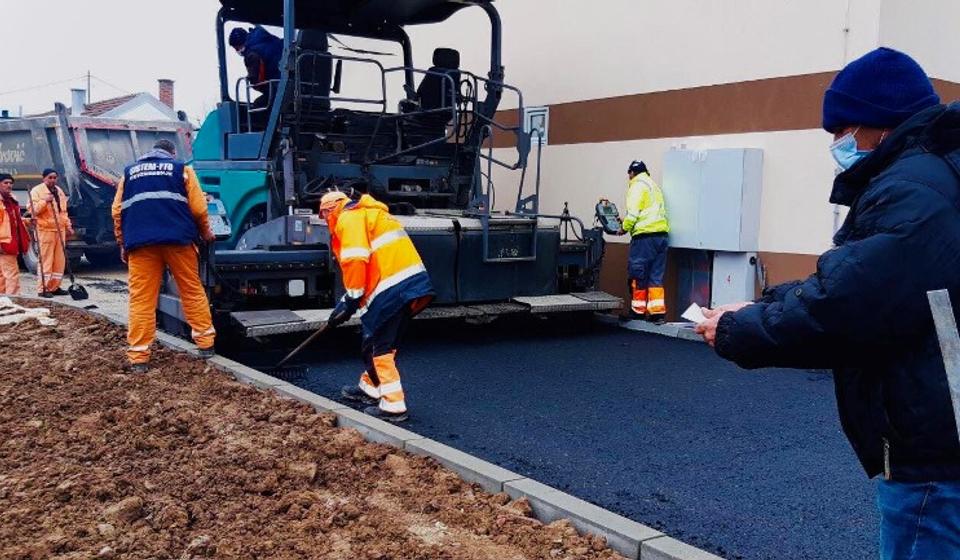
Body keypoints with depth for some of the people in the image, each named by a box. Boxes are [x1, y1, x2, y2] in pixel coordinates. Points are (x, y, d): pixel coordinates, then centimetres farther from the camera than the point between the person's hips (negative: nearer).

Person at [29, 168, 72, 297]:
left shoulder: (59, 191, 19)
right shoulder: (37, 191, -3)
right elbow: (33, 209, -12)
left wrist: (68, 226, 19)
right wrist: (45, 201, -23)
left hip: (60, 230, 7)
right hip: (45, 230, -7)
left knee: (60, 260, 6)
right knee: (45, 260, -7)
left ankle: (55, 287, 14)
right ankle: (43, 288, -4)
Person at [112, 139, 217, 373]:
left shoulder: (129, 172, 20)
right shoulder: (181, 169, 12)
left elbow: (117, 212, 14)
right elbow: (198, 207, 6)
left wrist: (123, 243, 22)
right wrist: (206, 233, 21)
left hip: (140, 243, 2)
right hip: (178, 240, -2)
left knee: (141, 299, 1)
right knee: (192, 291, 9)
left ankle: (139, 356, -2)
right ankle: (206, 343, 12)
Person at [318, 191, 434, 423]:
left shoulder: (348, 218, -1)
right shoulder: (366, 214, 29)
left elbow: (355, 260, -16)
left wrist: (351, 300, -7)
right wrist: (351, 299, 25)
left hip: (393, 289, -10)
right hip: (415, 283, 10)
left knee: (378, 347, -1)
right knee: (383, 342, 22)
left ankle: (393, 405, 1)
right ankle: (370, 388, 36)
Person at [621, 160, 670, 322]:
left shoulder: (637, 185, -3)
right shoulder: (654, 185, 24)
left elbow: (633, 211, -13)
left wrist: (625, 227, 1)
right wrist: (627, 221, 23)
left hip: (645, 236, -8)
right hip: (661, 234, 8)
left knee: (637, 274, 1)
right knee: (656, 276, 7)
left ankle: (638, 310, 7)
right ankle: (657, 311, 2)